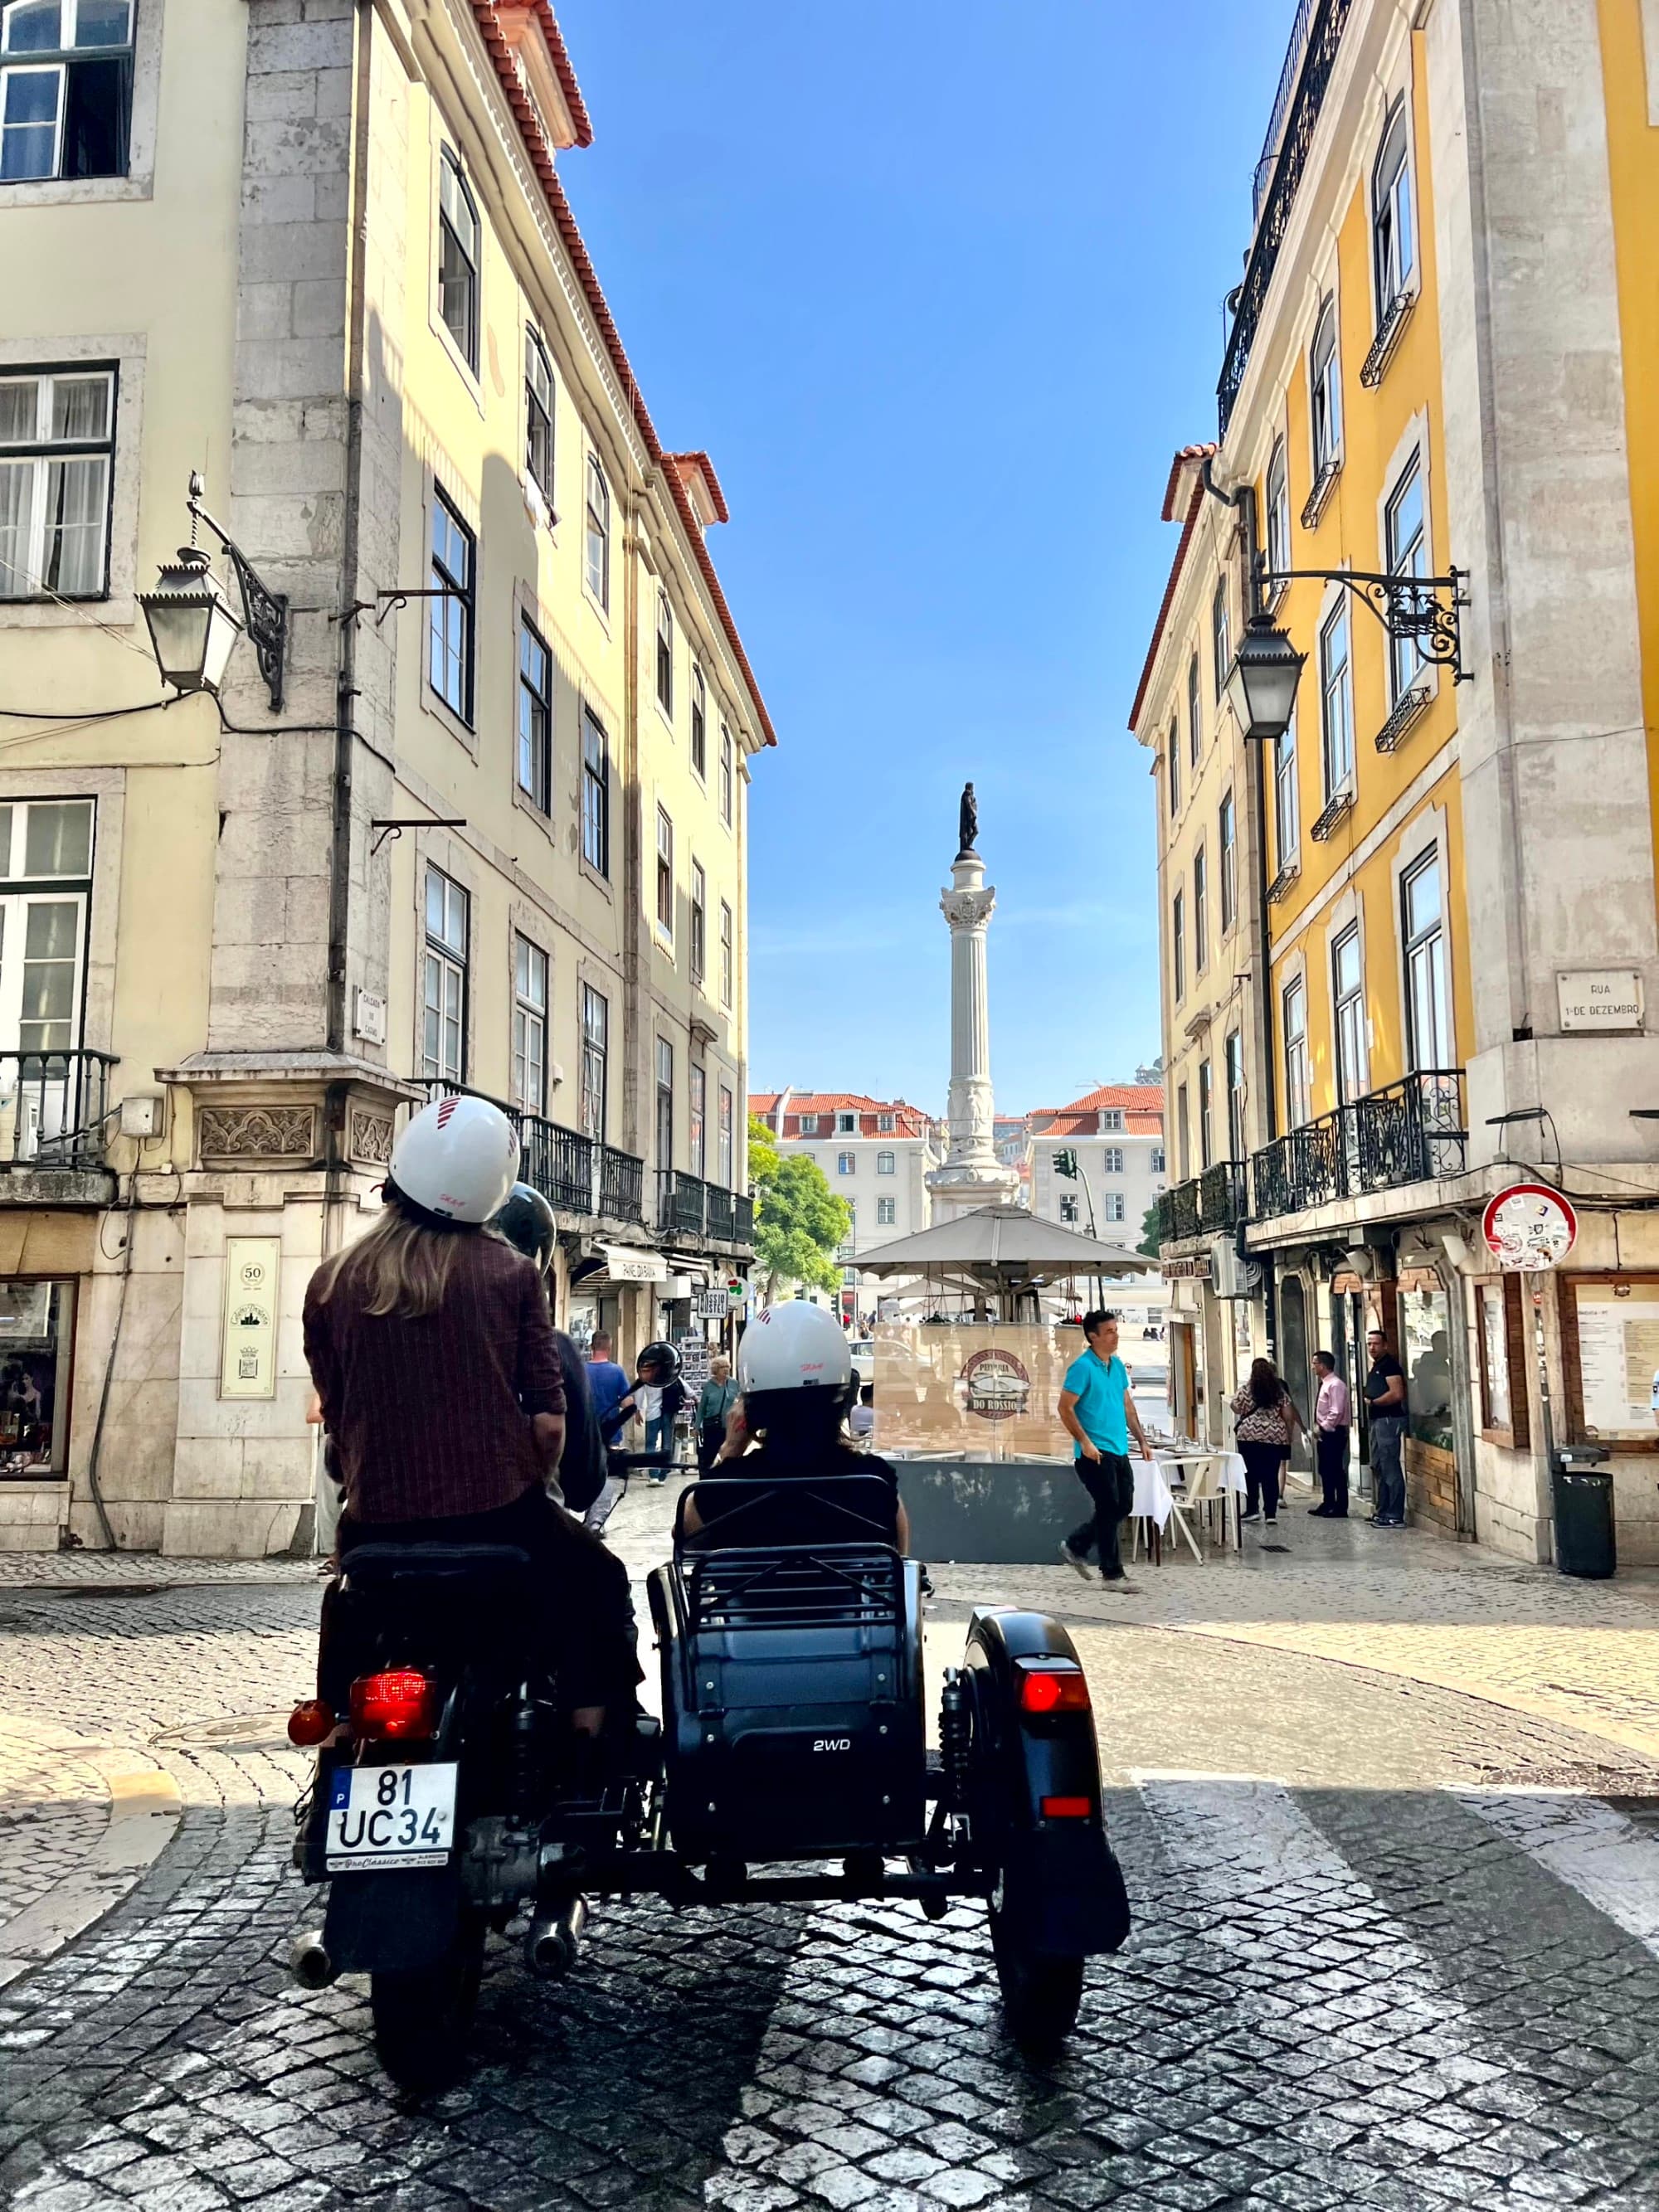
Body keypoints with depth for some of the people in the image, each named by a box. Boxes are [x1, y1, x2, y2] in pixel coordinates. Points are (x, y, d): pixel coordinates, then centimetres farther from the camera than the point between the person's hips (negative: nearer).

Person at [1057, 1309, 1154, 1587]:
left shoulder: (1118, 1365, 11)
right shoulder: (1082, 1367, -14)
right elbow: (1065, 1408, -15)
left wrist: (1142, 1440, 15)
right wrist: (1085, 1442, -19)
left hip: (1119, 1450, 8)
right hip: (1095, 1453, -8)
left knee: (1123, 1507, 12)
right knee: (1109, 1509, -3)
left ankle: (1076, 1547, 26)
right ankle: (1112, 1573, 8)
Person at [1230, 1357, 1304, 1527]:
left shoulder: (1247, 1390, -1)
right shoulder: (1280, 1391, 6)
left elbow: (1237, 1408, 3)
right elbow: (1288, 1416, 3)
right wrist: (1290, 1436, 12)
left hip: (1249, 1436, -2)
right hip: (1275, 1437, 2)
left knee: (1251, 1474, 7)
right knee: (1271, 1475, 2)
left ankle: (1252, 1509, 7)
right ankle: (1271, 1513, -1)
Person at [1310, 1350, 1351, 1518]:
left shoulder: (1335, 1385, -16)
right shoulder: (1325, 1384, 14)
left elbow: (1336, 1413, -22)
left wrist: (1322, 1428, -16)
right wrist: (1318, 1428, 10)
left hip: (1333, 1433, -10)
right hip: (1324, 1433, 10)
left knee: (1336, 1470, -4)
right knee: (1325, 1470, 15)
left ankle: (1341, 1508, 2)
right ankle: (1328, 1504, 24)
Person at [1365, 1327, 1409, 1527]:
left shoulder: (1389, 1364, -12)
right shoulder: (1376, 1367, 19)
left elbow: (1397, 1394, -22)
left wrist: (1373, 1402, -12)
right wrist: (1369, 1400, 8)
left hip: (1389, 1419, -11)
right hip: (1378, 1420, 11)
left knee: (1390, 1469, -10)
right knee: (1378, 1467, 16)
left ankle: (1395, 1516, -9)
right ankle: (1383, 1512, 23)